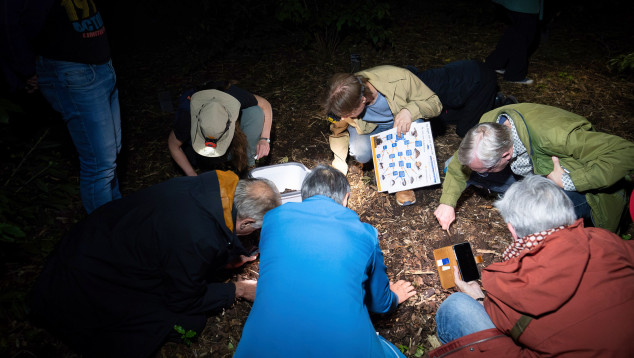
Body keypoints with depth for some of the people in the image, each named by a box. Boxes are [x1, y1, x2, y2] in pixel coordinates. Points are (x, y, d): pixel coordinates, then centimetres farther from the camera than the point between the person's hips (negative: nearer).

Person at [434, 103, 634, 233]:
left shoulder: (555, 135, -42)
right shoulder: (488, 125, -21)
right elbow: (459, 166, -2)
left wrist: (568, 181, -37)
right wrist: (447, 203, -9)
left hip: (579, 186, -6)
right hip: (531, 172, 7)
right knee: (466, 163, -11)